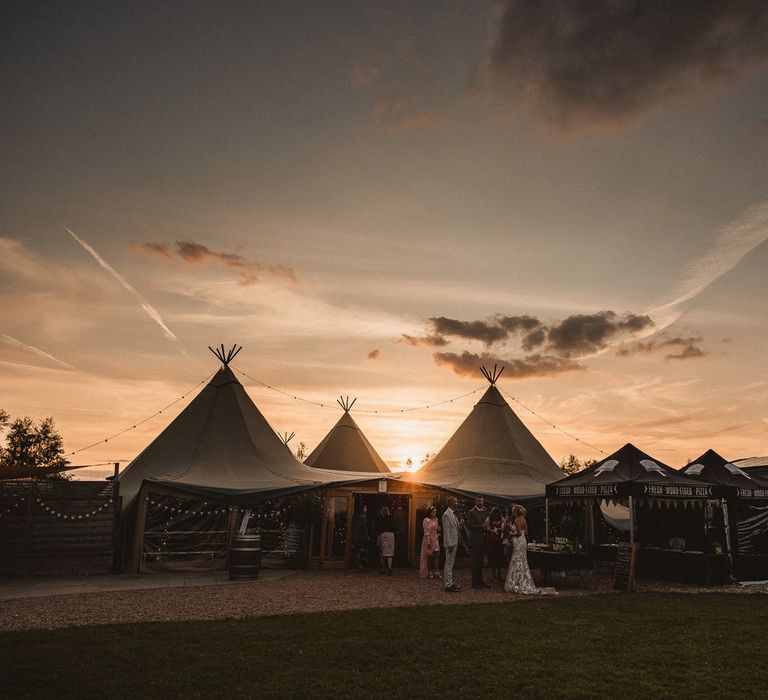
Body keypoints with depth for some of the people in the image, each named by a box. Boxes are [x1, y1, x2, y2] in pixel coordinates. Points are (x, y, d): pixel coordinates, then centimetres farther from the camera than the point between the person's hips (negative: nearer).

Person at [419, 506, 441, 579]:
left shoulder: (435, 519, 10)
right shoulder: (427, 520, -14)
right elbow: (426, 533, -16)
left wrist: (438, 529, 0)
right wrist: (428, 543, -19)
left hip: (435, 540, 7)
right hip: (429, 540, -7)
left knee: (437, 556, 3)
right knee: (430, 556, 0)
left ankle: (436, 572, 8)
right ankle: (429, 573, 11)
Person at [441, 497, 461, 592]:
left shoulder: (453, 514, 13)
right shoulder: (446, 514, -16)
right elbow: (446, 531, -18)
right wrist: (449, 544, -19)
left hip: (455, 542, 9)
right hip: (450, 543, -9)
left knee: (451, 564, 16)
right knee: (449, 564, -3)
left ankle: (450, 582, 24)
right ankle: (448, 585, 3)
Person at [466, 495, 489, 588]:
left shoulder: (484, 511, 13)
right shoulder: (472, 512, -9)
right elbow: (470, 526, -16)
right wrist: (481, 526, -23)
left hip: (483, 538, 7)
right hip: (476, 538, -7)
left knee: (481, 560, 13)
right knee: (476, 560, -2)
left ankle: (480, 580, 22)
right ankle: (475, 582, 6)